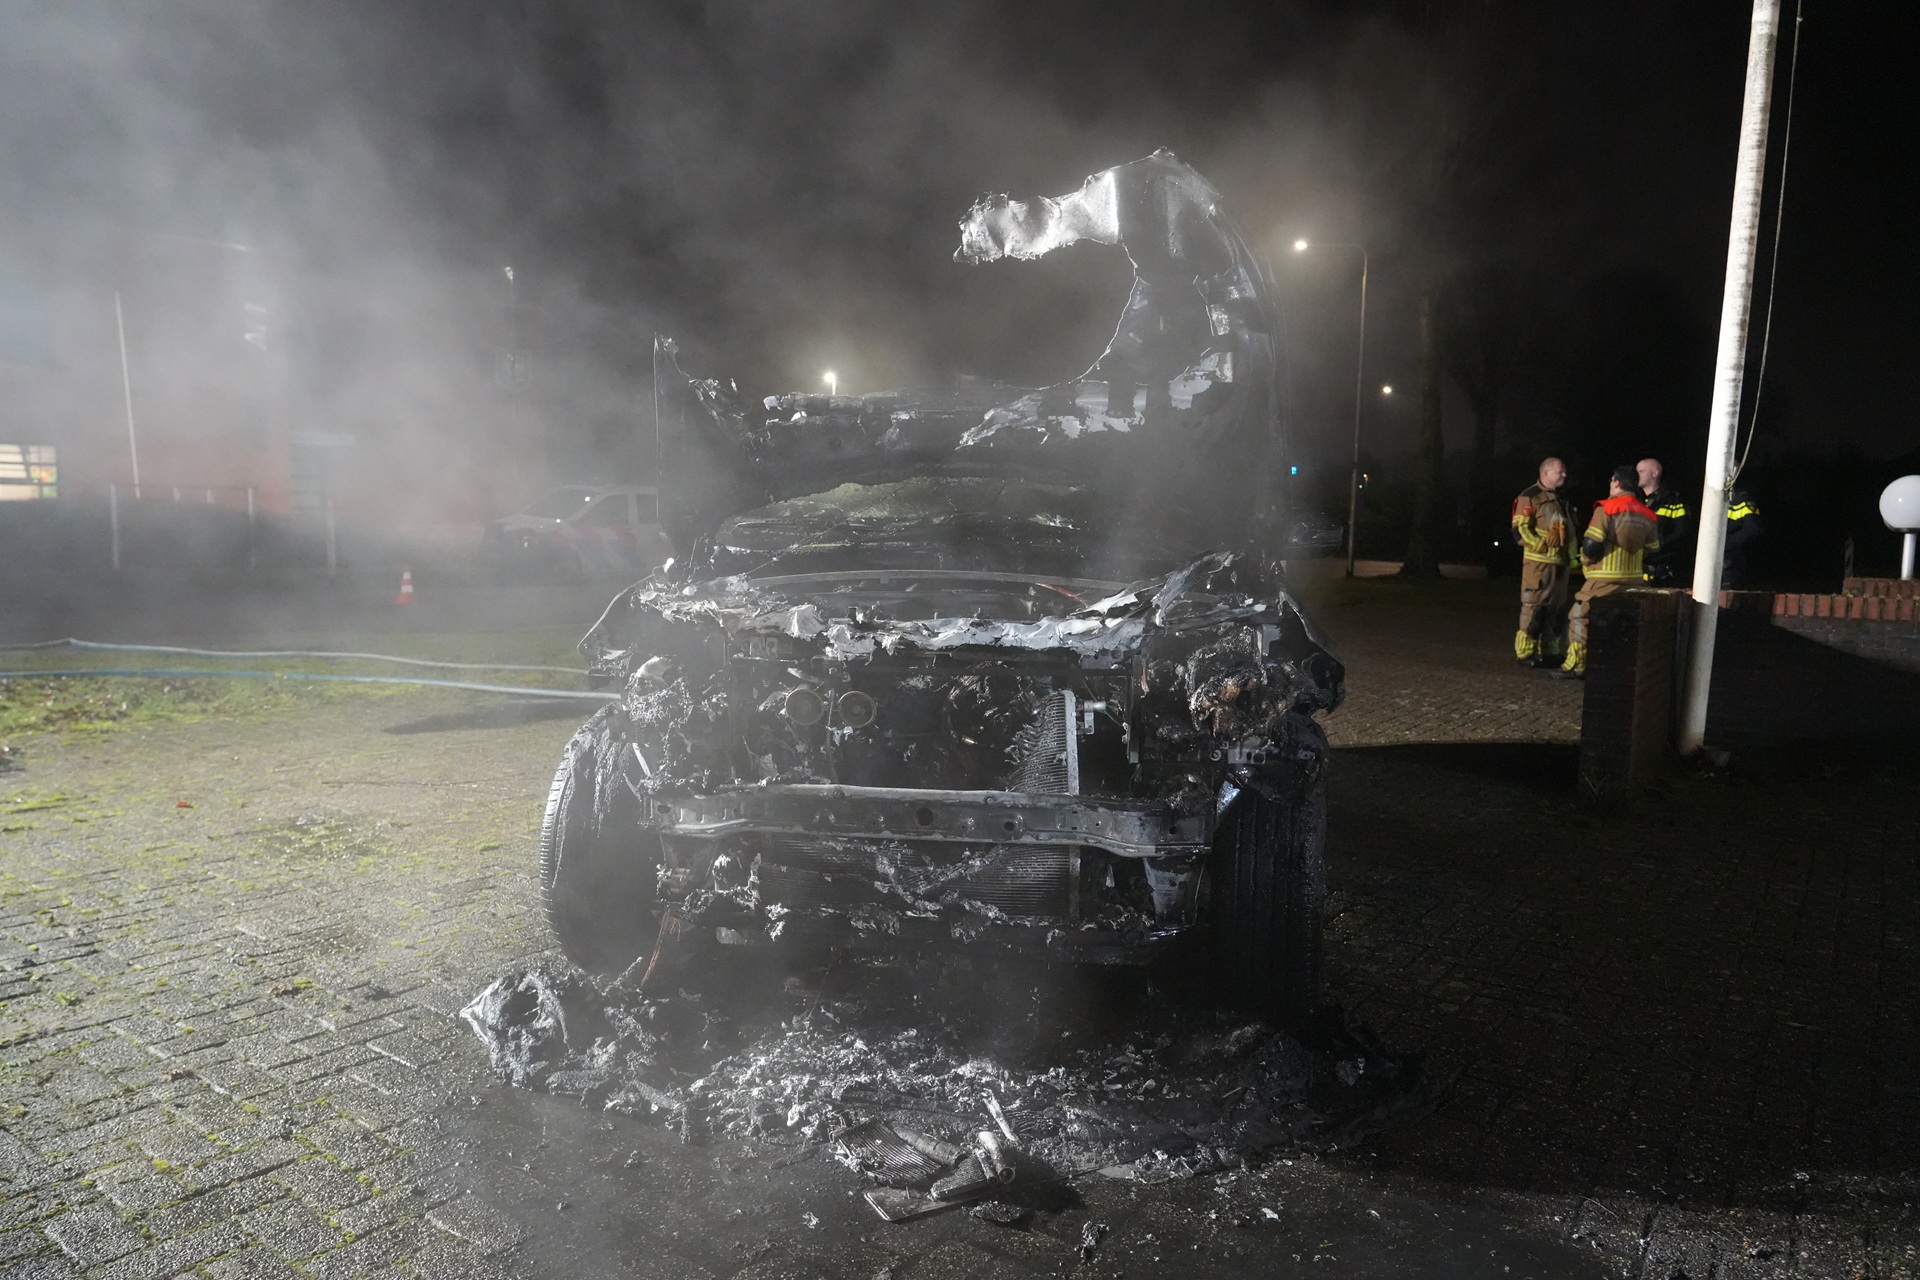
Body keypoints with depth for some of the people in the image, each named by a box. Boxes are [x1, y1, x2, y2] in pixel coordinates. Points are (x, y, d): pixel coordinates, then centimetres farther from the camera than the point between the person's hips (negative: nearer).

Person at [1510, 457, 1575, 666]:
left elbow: (1569, 531, 25)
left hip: (1561, 564, 8)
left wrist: (1570, 558, 16)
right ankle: (1526, 651, -3)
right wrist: (1543, 546, -20)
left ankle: (1549, 650, 18)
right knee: (1534, 607, -8)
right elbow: (1520, 529, -14)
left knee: (1557, 608, 10)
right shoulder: (1530, 497, -6)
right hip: (1538, 563, -8)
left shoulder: (1561, 500, 20)